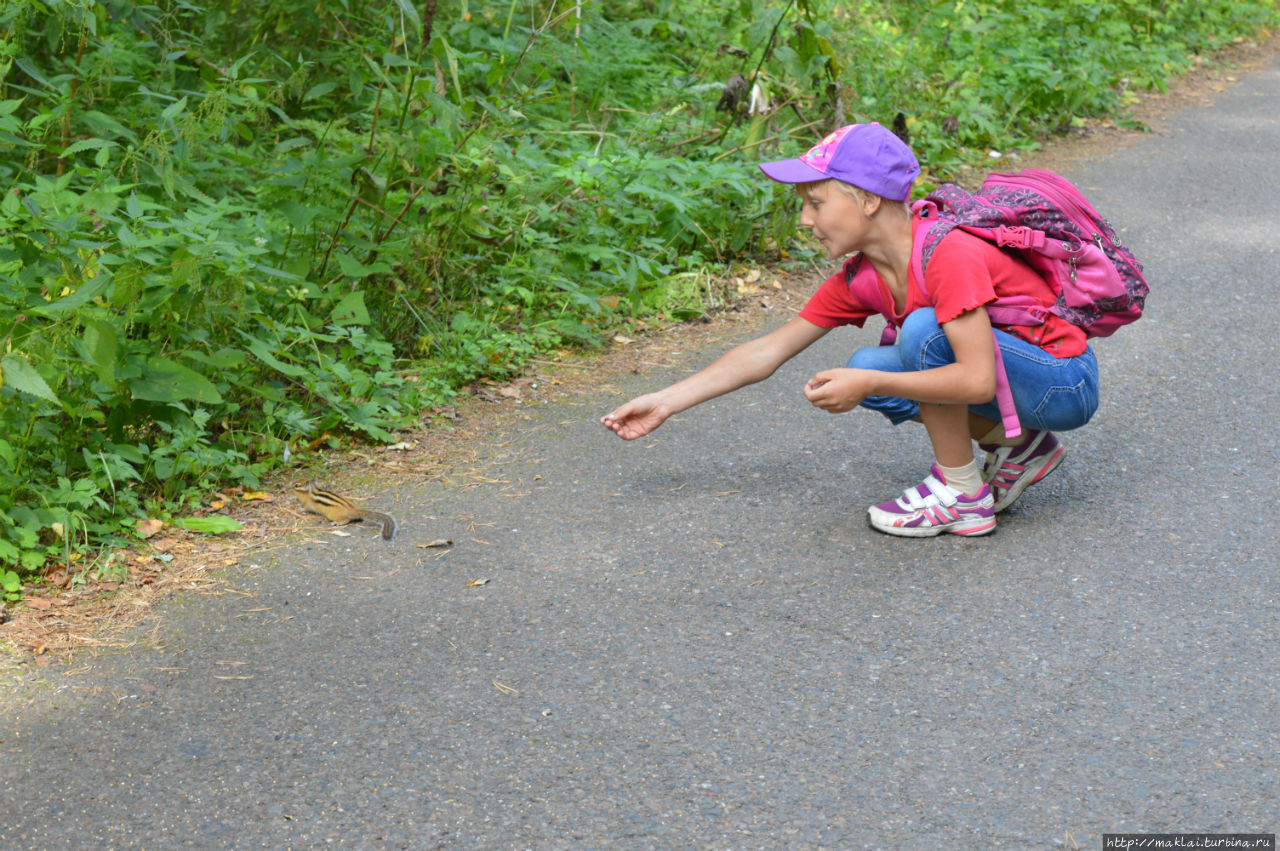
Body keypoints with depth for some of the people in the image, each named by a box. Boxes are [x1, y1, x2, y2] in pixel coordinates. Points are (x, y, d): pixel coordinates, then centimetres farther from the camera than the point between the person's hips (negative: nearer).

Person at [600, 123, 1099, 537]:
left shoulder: (948, 256, -27)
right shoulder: (861, 278, -2)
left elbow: (977, 382, -33)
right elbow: (767, 352, 3)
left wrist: (869, 385, -28)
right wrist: (665, 403, 1)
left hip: (1066, 385, -8)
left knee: (924, 328, -27)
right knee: (867, 367, -3)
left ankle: (963, 495, -13)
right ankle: (1017, 446, 6)